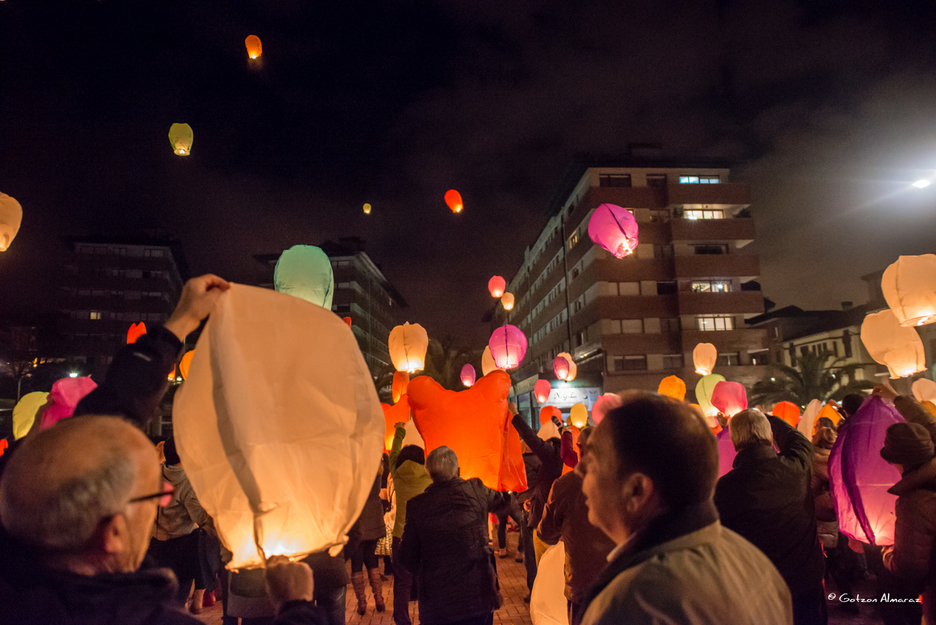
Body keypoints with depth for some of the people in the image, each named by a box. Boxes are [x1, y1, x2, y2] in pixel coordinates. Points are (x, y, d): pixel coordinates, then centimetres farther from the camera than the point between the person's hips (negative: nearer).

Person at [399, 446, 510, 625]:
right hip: (479, 596, 1)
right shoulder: (476, 490, -5)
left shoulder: (416, 505, -8)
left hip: (436, 600, -1)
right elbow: (502, 500, 18)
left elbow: (408, 556, 0)